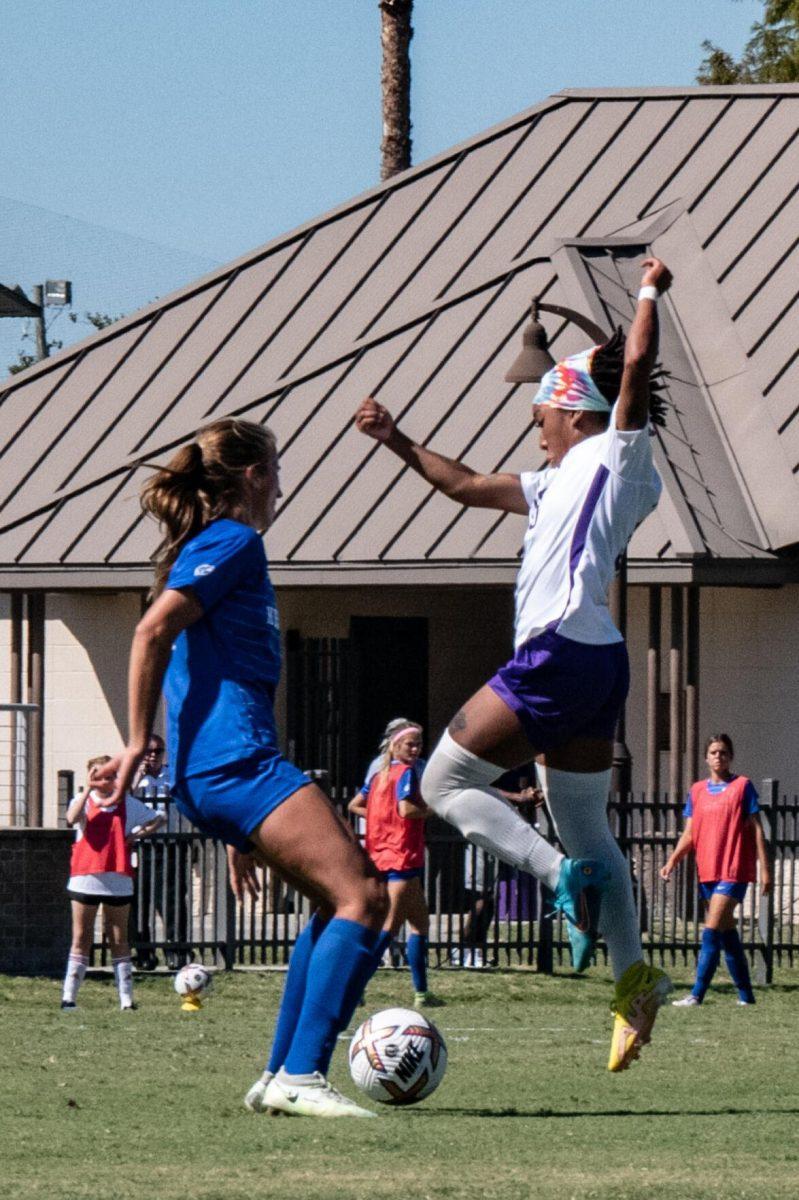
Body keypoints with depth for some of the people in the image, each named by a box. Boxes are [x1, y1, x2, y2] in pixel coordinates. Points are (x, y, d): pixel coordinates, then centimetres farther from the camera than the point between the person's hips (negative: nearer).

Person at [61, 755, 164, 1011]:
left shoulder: (127, 803, 8)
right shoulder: (83, 800, 2)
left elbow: (156, 820, 19)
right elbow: (72, 819, -21)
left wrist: (137, 834, 1)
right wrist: (88, 788, -20)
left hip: (118, 879, 1)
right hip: (85, 877, -1)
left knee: (119, 939, 5)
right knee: (81, 939, 1)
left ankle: (126, 997, 5)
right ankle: (69, 996, 2)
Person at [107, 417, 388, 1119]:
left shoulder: (212, 546, 25)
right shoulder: (235, 541, -4)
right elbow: (153, 630, -19)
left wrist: (240, 835, 30)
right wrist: (139, 742, -17)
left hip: (214, 772, 10)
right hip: (236, 763, -10)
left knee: (341, 897, 16)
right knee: (362, 898, -16)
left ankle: (282, 1076, 13)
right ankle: (301, 1076, -23)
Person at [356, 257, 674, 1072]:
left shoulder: (618, 455, 0)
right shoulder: (564, 481, 24)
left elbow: (637, 364, -13)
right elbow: (468, 487, 31)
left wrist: (650, 293, -2)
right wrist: (398, 443, 28)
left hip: (561, 653, -10)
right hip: (590, 665, 10)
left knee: (447, 781, -6)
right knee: (583, 823, 13)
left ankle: (566, 878, -18)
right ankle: (633, 978, 12)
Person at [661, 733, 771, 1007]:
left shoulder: (743, 786, -1)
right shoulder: (697, 791, 12)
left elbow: (756, 830, -2)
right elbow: (689, 834, 11)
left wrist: (765, 869, -5)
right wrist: (672, 861, -4)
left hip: (734, 871, -6)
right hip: (708, 871, 6)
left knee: (712, 930, -14)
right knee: (727, 931, 9)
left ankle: (697, 994, -18)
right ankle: (745, 993, 18)